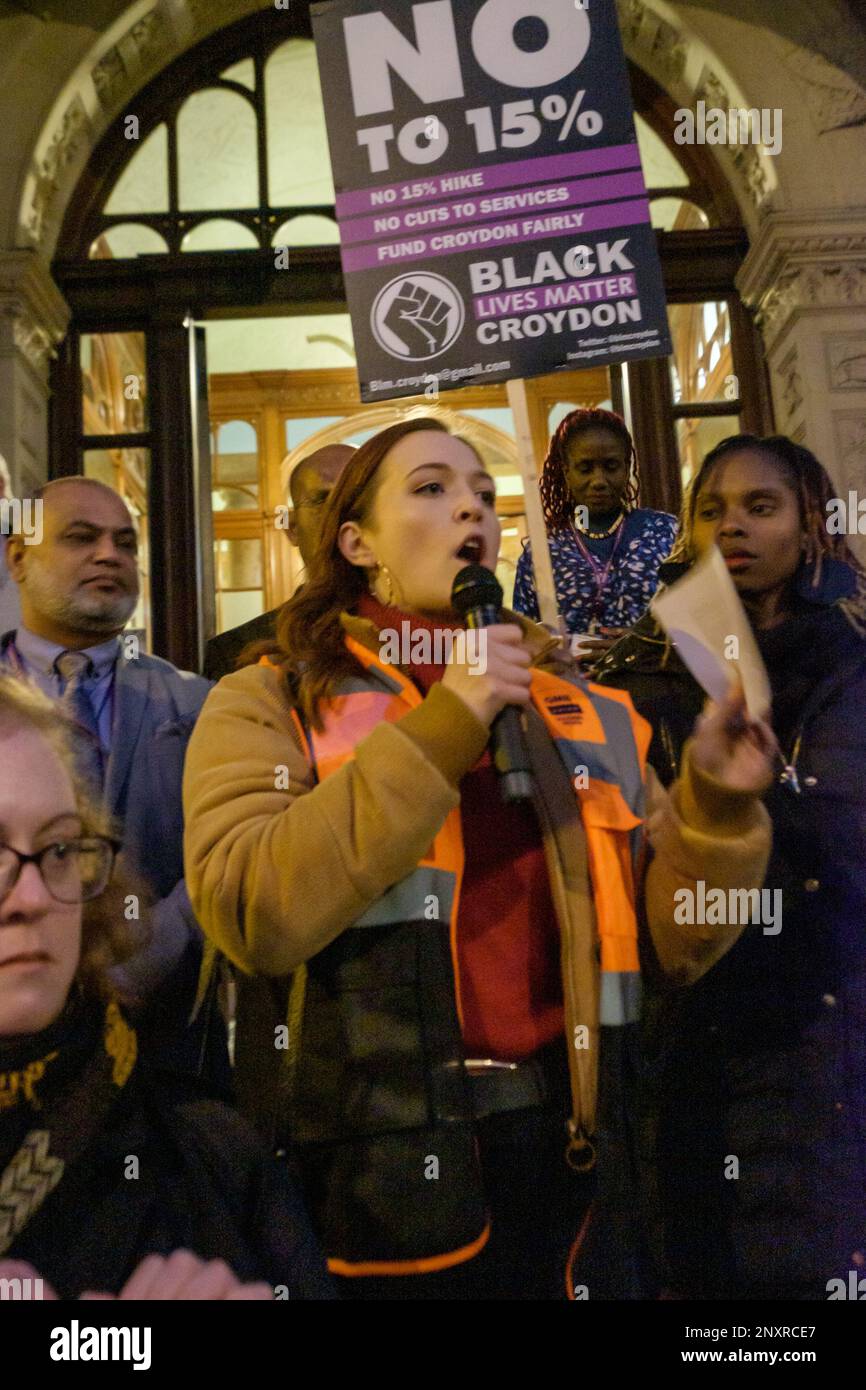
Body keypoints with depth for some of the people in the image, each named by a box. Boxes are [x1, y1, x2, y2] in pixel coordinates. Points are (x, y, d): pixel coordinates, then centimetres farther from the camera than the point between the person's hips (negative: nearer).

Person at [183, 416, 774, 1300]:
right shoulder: (269, 703, -2)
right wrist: (437, 732, -19)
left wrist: (717, 806, -9)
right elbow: (250, 915, -19)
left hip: (566, 1148, 4)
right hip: (381, 1163, -3)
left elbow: (674, 943, 8)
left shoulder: (581, 712, 8)